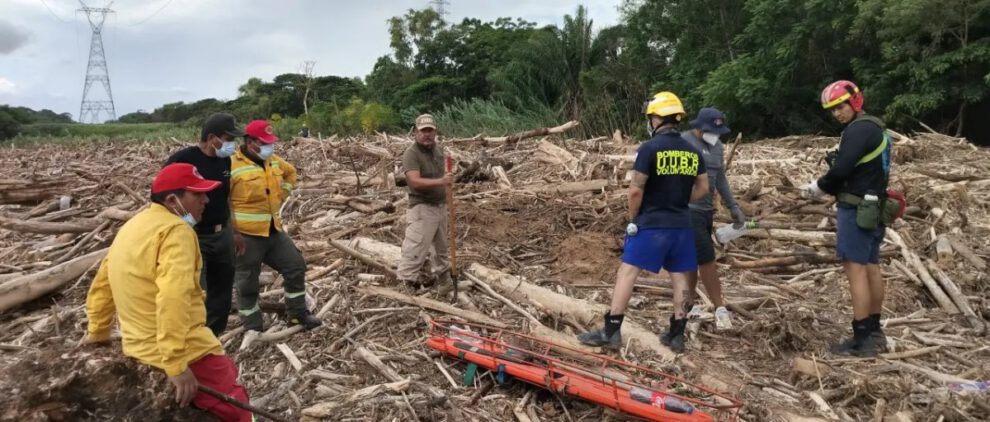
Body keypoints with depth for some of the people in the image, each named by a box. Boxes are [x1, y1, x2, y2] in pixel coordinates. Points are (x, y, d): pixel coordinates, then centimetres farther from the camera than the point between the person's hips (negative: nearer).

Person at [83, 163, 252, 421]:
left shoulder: (133, 226, 13)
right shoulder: (176, 230, -18)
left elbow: (101, 284, 23)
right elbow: (173, 298, -30)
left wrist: (97, 332, 34)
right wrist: (176, 365, -29)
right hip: (185, 350, -10)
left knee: (227, 370, 27)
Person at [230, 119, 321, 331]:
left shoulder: (274, 161, 6)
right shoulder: (232, 166, -17)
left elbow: (291, 172, 27)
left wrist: (281, 195, 17)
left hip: (274, 230, 7)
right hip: (246, 234, -7)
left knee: (296, 266, 11)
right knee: (247, 282, 6)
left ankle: (298, 314, 26)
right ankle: (253, 327, 21)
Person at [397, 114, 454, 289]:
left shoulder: (439, 149, 6)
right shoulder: (411, 153, -19)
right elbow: (415, 181, -31)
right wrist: (440, 182, -41)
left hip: (440, 205, 8)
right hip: (422, 208, -8)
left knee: (441, 244, 22)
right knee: (416, 248, -9)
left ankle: (444, 273, 38)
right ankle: (407, 282, -1)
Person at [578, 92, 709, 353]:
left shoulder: (649, 148, -12)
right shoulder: (693, 151, 7)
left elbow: (636, 190, -13)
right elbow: (703, 188, 13)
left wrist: (633, 218, 2)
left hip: (652, 224, -6)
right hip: (682, 224, 6)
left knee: (627, 272, -2)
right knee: (680, 277, 12)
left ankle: (611, 332, -2)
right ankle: (677, 335, 20)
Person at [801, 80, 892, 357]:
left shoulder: (858, 129, -15)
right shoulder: (875, 128, 17)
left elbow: (841, 169, -22)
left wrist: (819, 187, -5)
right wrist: (826, 187, 8)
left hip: (856, 210, -10)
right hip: (872, 208, 10)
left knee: (856, 270, -8)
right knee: (871, 268, 13)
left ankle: (862, 340, -5)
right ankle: (874, 332, 22)